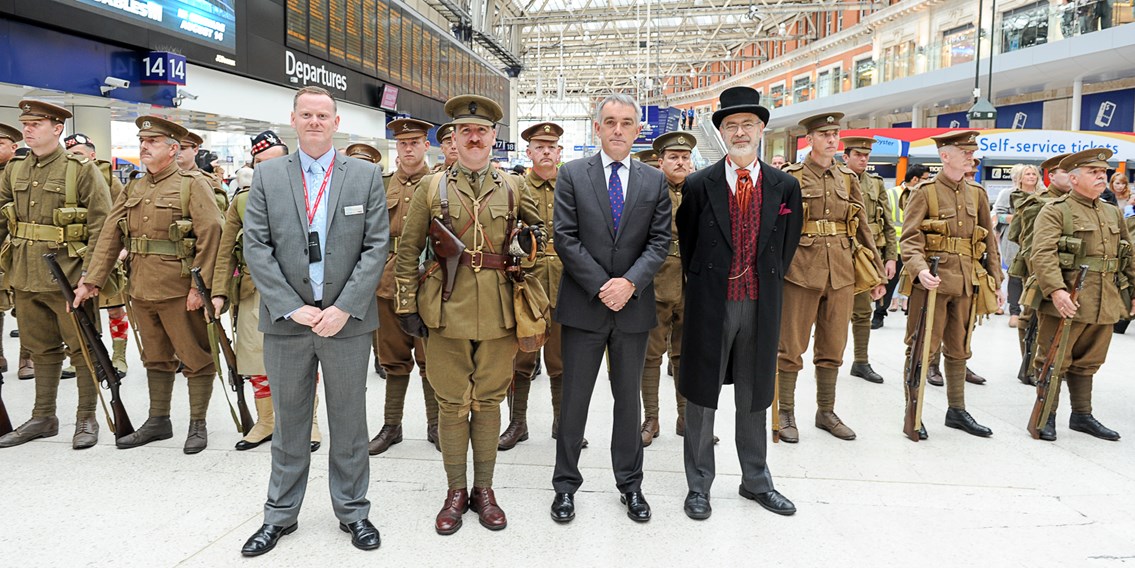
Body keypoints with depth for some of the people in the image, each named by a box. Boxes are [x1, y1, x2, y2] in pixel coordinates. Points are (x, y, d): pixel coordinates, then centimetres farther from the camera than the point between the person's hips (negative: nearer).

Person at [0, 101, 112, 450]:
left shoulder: (83, 170, -6)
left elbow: (101, 225, -10)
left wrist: (90, 273, -16)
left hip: (68, 275, -6)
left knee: (82, 347, 2)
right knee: (41, 348, 14)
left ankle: (87, 419, 12)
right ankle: (43, 417, 25)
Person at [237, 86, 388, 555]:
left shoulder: (366, 176, 3)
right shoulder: (268, 174, 5)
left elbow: (376, 246, -3)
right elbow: (255, 246, -1)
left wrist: (344, 308, -11)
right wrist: (291, 307, -10)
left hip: (347, 320, -1)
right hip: (286, 321, 1)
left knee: (349, 420, 10)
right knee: (288, 421, 13)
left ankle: (352, 510, 26)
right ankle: (280, 515, 29)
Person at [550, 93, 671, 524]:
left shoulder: (655, 181, 6)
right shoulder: (572, 174, 0)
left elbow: (660, 242, 1)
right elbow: (566, 239, -7)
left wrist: (630, 283, -14)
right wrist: (601, 287, -13)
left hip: (633, 306, 2)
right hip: (583, 306, -2)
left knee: (629, 399, 14)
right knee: (574, 399, 7)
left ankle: (630, 484, 29)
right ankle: (566, 484, 23)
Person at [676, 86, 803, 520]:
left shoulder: (785, 186, 4)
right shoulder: (699, 185, -2)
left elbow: (787, 244, 13)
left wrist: (768, 284, 12)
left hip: (761, 305, 2)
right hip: (711, 304, -2)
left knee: (754, 397, 14)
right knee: (701, 394, 6)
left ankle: (756, 480, 30)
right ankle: (698, 484, 20)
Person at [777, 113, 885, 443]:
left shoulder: (848, 179, 13)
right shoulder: (790, 177, 0)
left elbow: (863, 229, 15)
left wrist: (877, 274, 12)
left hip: (842, 273, 4)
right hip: (801, 271, -4)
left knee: (833, 348, 11)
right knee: (792, 346, 2)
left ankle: (826, 412, 24)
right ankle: (786, 414, 14)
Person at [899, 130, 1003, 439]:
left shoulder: (977, 194, 13)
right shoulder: (925, 191, -3)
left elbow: (990, 241, 16)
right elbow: (910, 237, -12)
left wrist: (996, 281, 11)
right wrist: (919, 269, -29)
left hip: (967, 283, 6)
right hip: (932, 280, -5)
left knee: (958, 349, 14)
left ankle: (957, 411, 26)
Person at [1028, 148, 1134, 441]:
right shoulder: (1055, 211, -6)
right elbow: (1043, 254, -18)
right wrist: (1056, 291, -28)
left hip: (1104, 305, 7)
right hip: (1064, 303, -6)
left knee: (1087, 362, 16)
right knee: (1054, 361, 1)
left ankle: (1082, 415, 27)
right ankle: (1046, 417, 12)